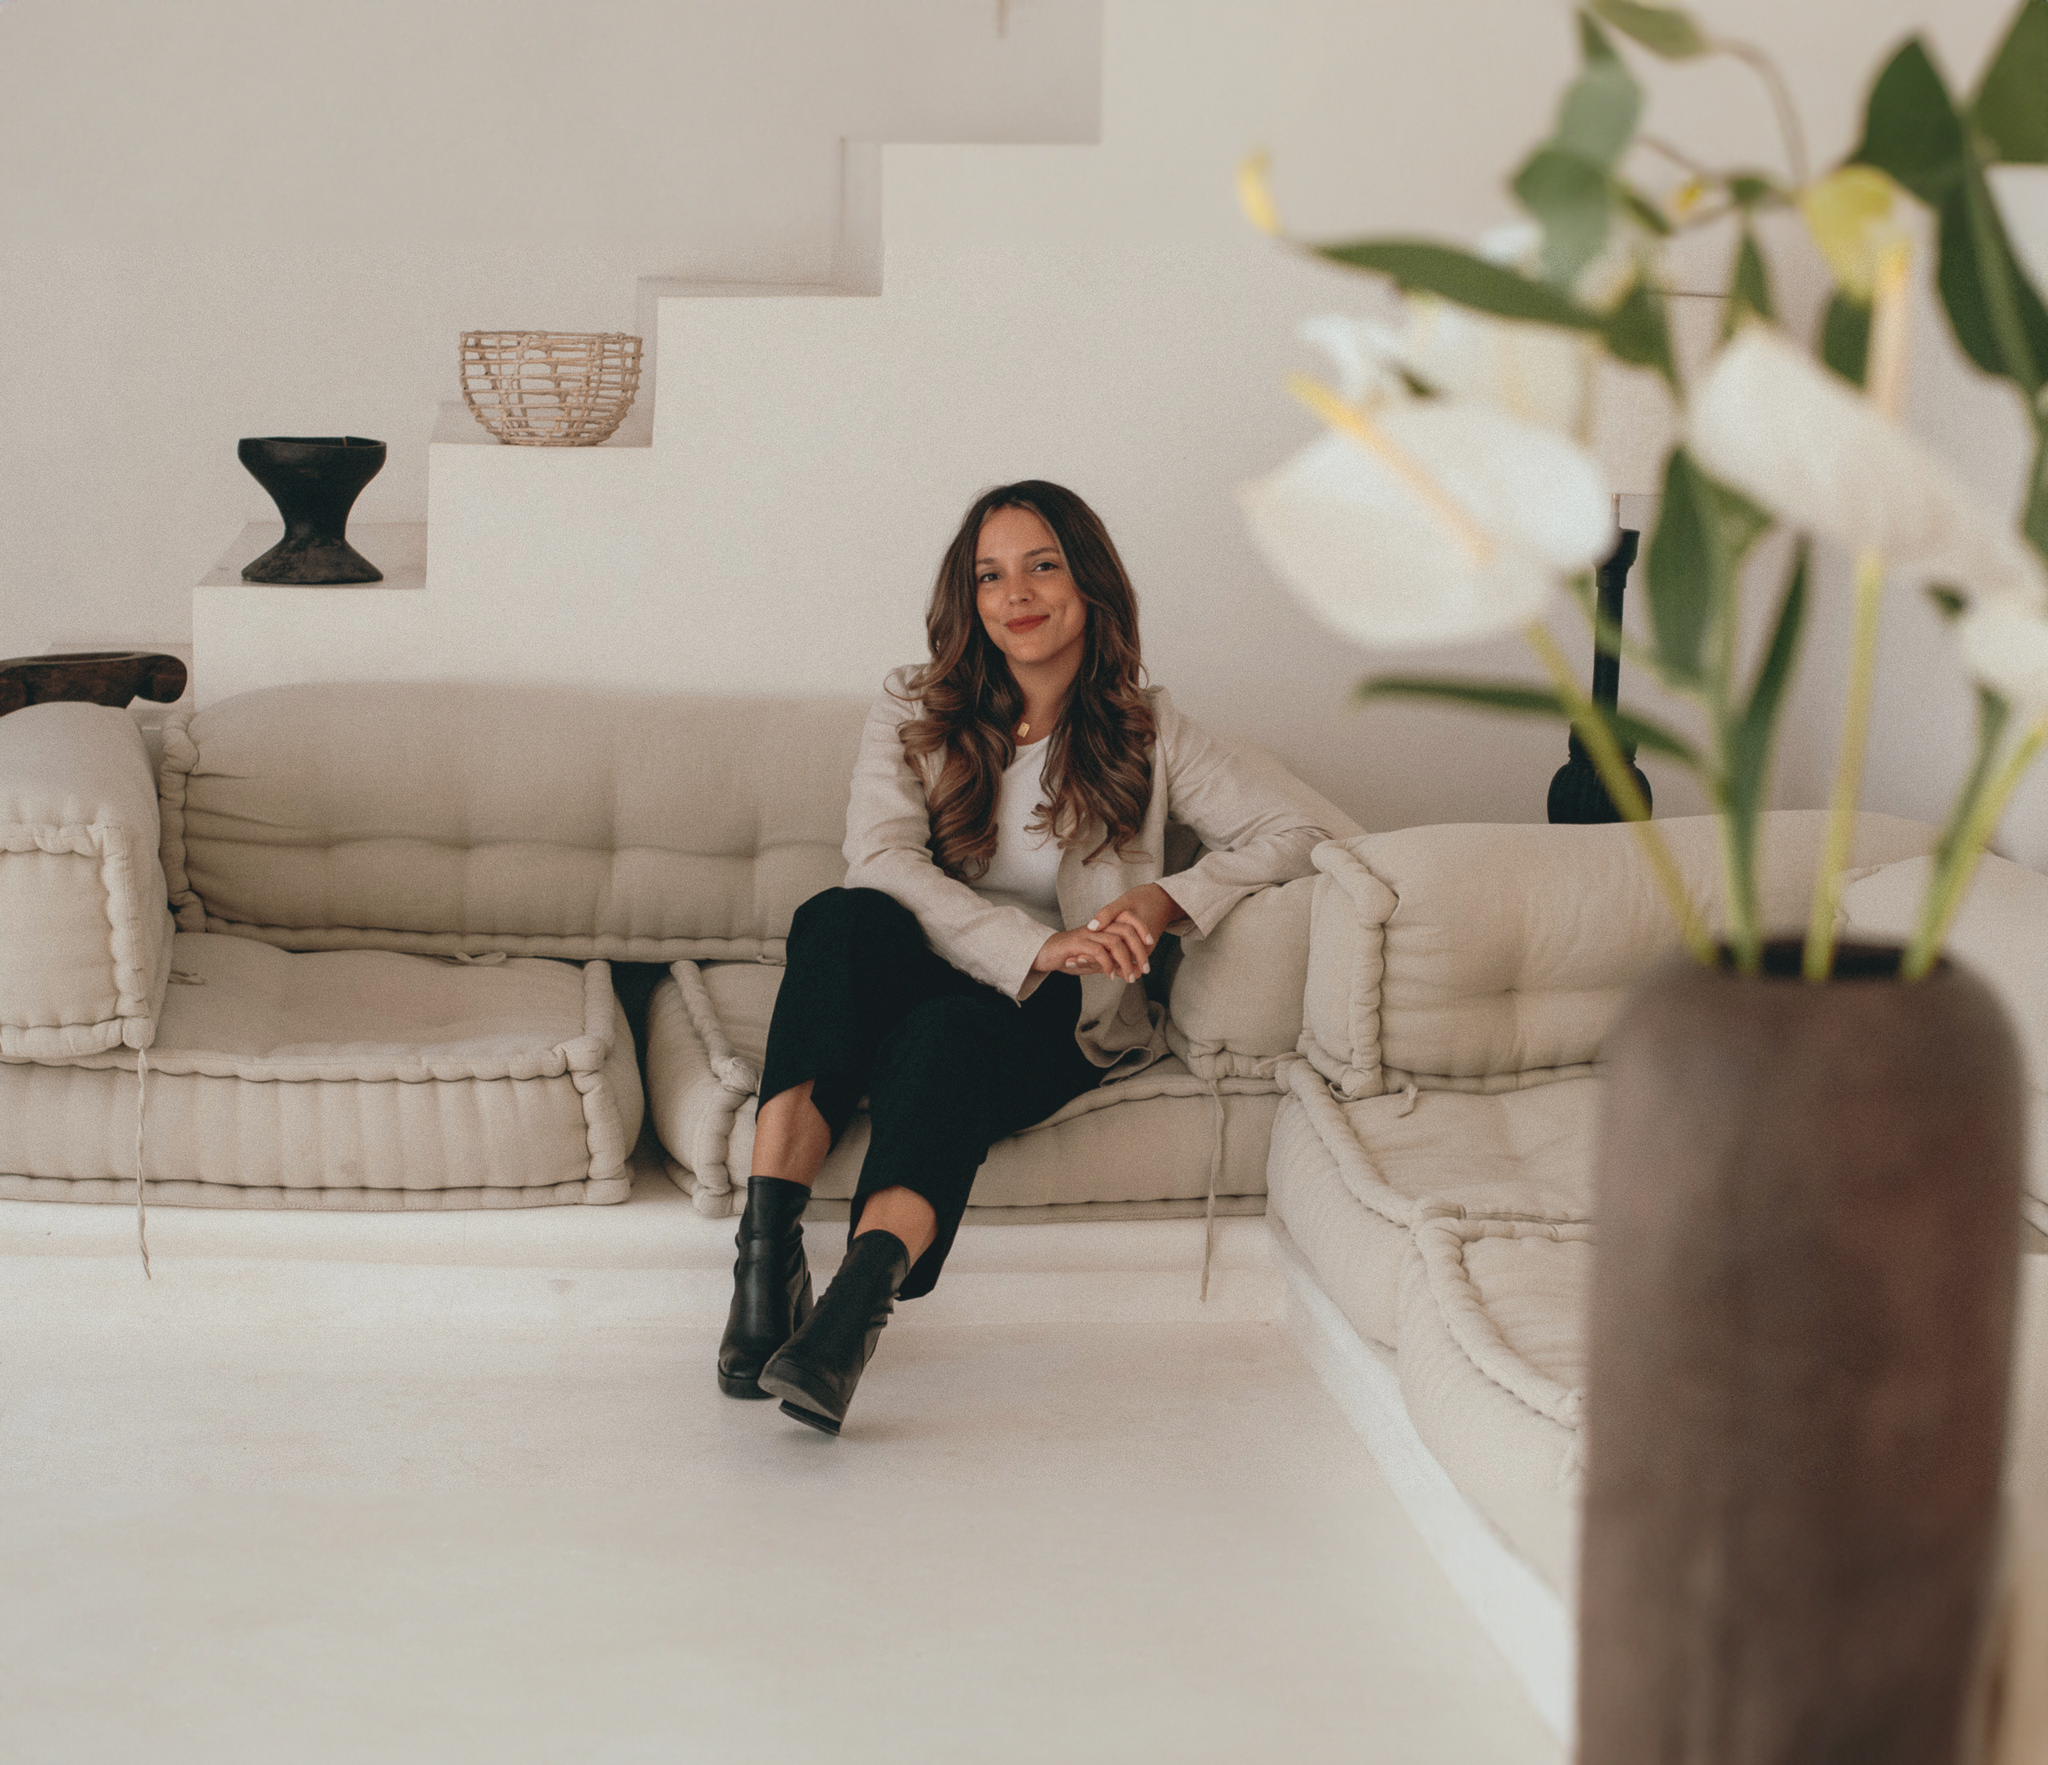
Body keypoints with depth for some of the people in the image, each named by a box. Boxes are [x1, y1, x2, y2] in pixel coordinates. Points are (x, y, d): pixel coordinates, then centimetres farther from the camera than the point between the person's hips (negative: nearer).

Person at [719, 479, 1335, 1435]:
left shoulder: (1144, 731, 8)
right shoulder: (914, 709, 7)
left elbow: (1292, 833, 6)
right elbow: (878, 859, -10)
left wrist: (1169, 898, -14)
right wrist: (1038, 945, -24)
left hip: (1060, 1020, -1)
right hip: (922, 981, 1)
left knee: (949, 1030, -37)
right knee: (842, 919, -34)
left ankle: (853, 1307, -57)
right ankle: (765, 1247, -46)